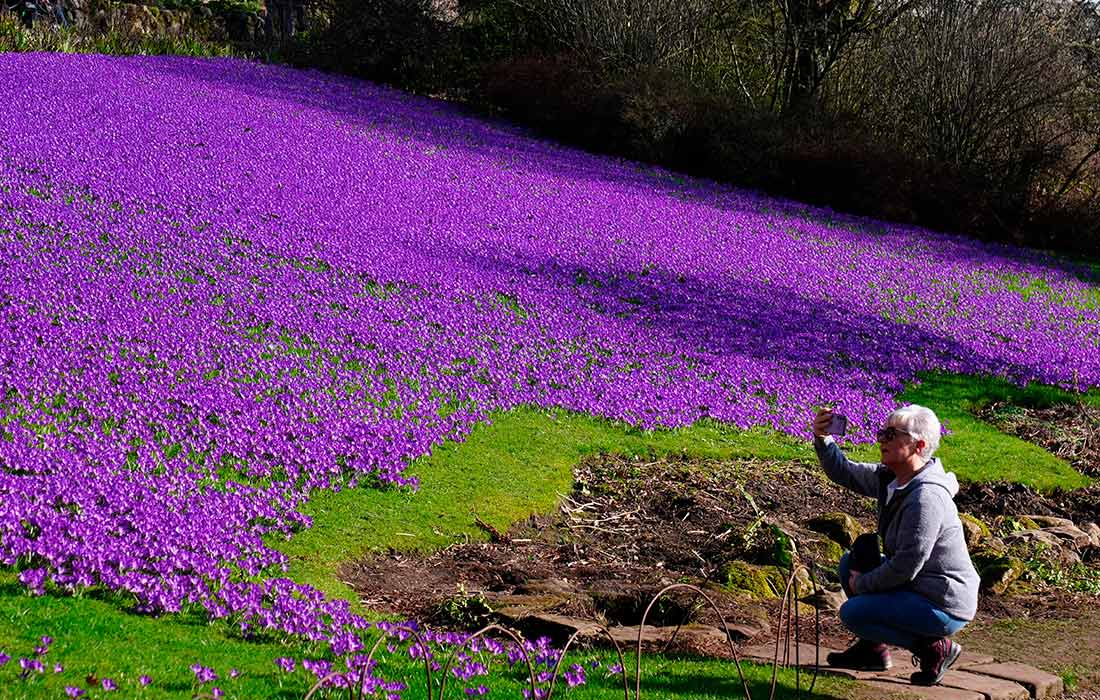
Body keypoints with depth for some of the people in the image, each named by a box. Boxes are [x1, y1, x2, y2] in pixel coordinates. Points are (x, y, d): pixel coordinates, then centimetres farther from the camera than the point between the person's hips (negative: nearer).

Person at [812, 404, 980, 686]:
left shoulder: (926, 498, -29)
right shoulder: (889, 478, -1)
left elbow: (904, 568, -27)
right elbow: (844, 472, 13)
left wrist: (861, 584, -11)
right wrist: (822, 439, -6)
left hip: (945, 607, -10)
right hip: (919, 587, 10)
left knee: (852, 612, -14)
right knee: (850, 563, 15)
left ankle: (934, 647, -5)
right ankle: (873, 648, 21)